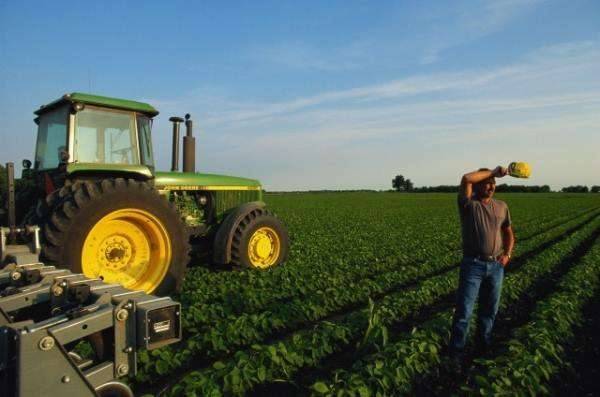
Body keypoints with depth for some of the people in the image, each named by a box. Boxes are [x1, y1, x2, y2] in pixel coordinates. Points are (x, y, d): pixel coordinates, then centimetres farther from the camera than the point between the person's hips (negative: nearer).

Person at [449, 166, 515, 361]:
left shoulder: (502, 206, 9)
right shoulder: (468, 204, -7)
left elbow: (508, 234, 18)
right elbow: (466, 179, -26)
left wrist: (507, 254, 1)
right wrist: (493, 171, -16)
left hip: (496, 266, 5)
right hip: (473, 265, -5)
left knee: (489, 310, 17)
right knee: (464, 311, -3)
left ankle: (484, 345, 35)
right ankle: (456, 352, 8)